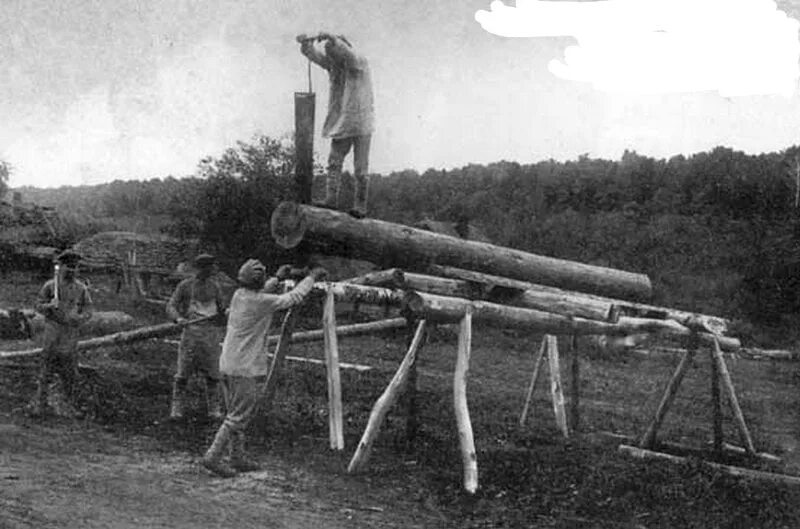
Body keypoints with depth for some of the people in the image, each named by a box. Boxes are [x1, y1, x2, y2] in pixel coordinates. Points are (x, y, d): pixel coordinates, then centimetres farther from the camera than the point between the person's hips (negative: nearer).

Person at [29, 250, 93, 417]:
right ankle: (40, 404, 6)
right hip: (52, 329, -2)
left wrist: (79, 318, -18)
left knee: (70, 372, 5)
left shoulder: (81, 288, 3)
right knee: (47, 367, -2)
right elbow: (39, 306, 0)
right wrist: (50, 306, -21)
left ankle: (67, 405, 16)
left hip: (71, 332, 2)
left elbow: (88, 311, 4)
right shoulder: (50, 286, -1)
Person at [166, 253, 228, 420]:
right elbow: (171, 307, -3)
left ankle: (214, 408, 12)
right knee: (183, 371, -2)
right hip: (191, 330, -2)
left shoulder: (214, 286, 10)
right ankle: (177, 408, 8)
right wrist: (178, 318, -22)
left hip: (211, 332, 2)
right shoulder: (185, 285, 1)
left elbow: (222, 308, 19)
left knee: (212, 372, 3)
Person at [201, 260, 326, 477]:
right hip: (248, 369, -8)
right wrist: (312, 277, 7)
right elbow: (294, 297, -6)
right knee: (238, 417, -2)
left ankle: (238, 458, 23)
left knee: (236, 414, 15)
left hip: (228, 365, 8)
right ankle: (213, 456, -4)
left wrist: (277, 278, 31)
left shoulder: (238, 295, 4)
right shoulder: (262, 302, -17)